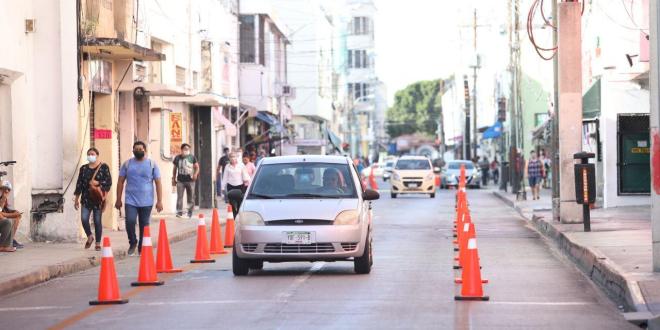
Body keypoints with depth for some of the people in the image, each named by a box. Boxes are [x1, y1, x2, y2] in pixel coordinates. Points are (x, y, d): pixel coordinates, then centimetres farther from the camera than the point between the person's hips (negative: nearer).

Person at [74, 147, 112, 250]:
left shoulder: (104, 167, 2)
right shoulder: (83, 168, 12)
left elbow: (109, 182, -3)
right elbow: (79, 184, 13)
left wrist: (98, 183, -18)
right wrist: (76, 199, 12)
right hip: (86, 198, 3)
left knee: (97, 221, 0)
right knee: (84, 218, -10)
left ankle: (98, 243, 10)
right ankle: (89, 237, 15)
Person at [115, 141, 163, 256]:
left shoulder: (152, 164, 2)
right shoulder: (127, 164, 5)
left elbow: (158, 183, 1)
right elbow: (120, 182, 8)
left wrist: (159, 201, -4)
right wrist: (118, 200, 4)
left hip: (146, 202, 0)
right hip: (130, 201, 0)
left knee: (144, 225, 5)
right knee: (130, 221, -17)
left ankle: (142, 248, 20)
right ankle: (132, 243, 8)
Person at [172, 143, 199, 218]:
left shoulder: (192, 157, 3)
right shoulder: (177, 158, 6)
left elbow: (197, 167, 5)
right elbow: (175, 168, 15)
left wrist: (196, 174, -14)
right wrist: (173, 178, 13)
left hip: (190, 180, 0)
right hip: (180, 180, 0)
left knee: (191, 197, 5)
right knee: (179, 197, -7)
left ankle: (190, 212, 15)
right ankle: (179, 212, -5)